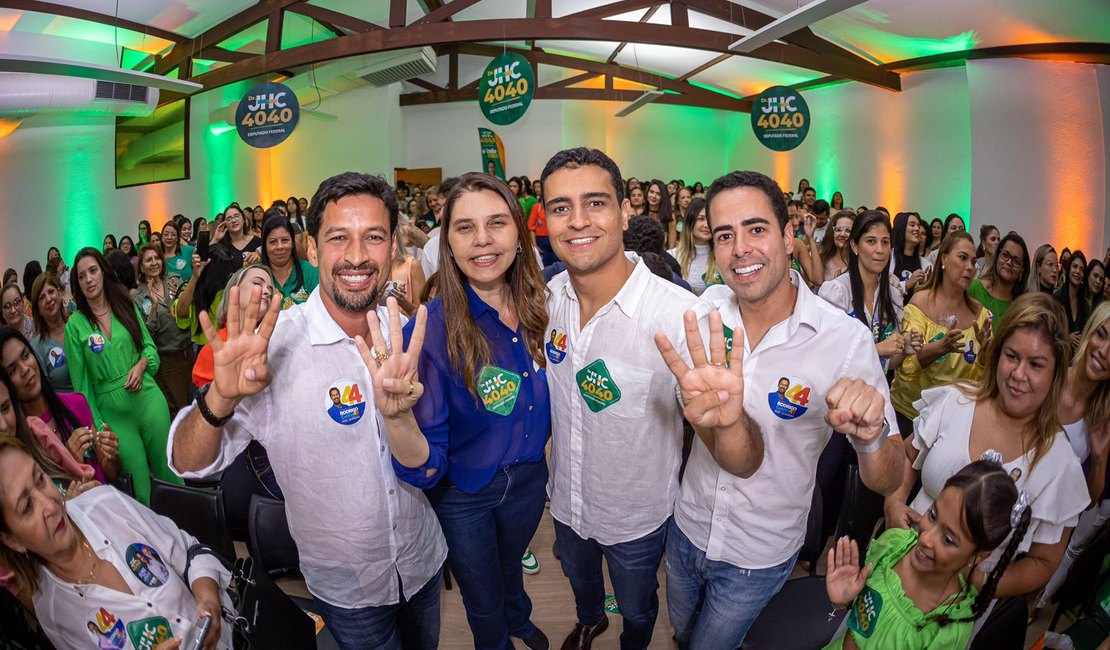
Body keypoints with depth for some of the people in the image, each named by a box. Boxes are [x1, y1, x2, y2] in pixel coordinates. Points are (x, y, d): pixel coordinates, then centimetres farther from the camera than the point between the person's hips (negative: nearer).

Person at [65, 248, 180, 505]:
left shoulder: (126, 306, 5)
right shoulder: (75, 325, -2)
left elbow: (150, 346, 11)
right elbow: (80, 380, 0)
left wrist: (141, 365, -11)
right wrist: (94, 423, -5)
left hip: (147, 397, 2)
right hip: (112, 411, -2)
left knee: (167, 468, 8)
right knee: (140, 480, 3)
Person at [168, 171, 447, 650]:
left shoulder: (408, 333, -10)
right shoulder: (273, 345, -21)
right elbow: (188, 464, -18)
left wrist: (398, 411, -25)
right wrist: (221, 397, -39)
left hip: (424, 561, 3)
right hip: (345, 588, -3)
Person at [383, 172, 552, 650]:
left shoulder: (539, 308, -14)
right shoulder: (431, 329, -27)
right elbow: (426, 467, -31)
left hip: (529, 480, 4)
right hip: (464, 497, -4)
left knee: (510, 564, 33)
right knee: (485, 605, 23)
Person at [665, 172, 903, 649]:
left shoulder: (847, 338, -23)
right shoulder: (710, 307, -13)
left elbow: (886, 482, -22)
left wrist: (871, 434, -41)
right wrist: (707, 407, -16)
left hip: (760, 556, -3)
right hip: (687, 525, 3)